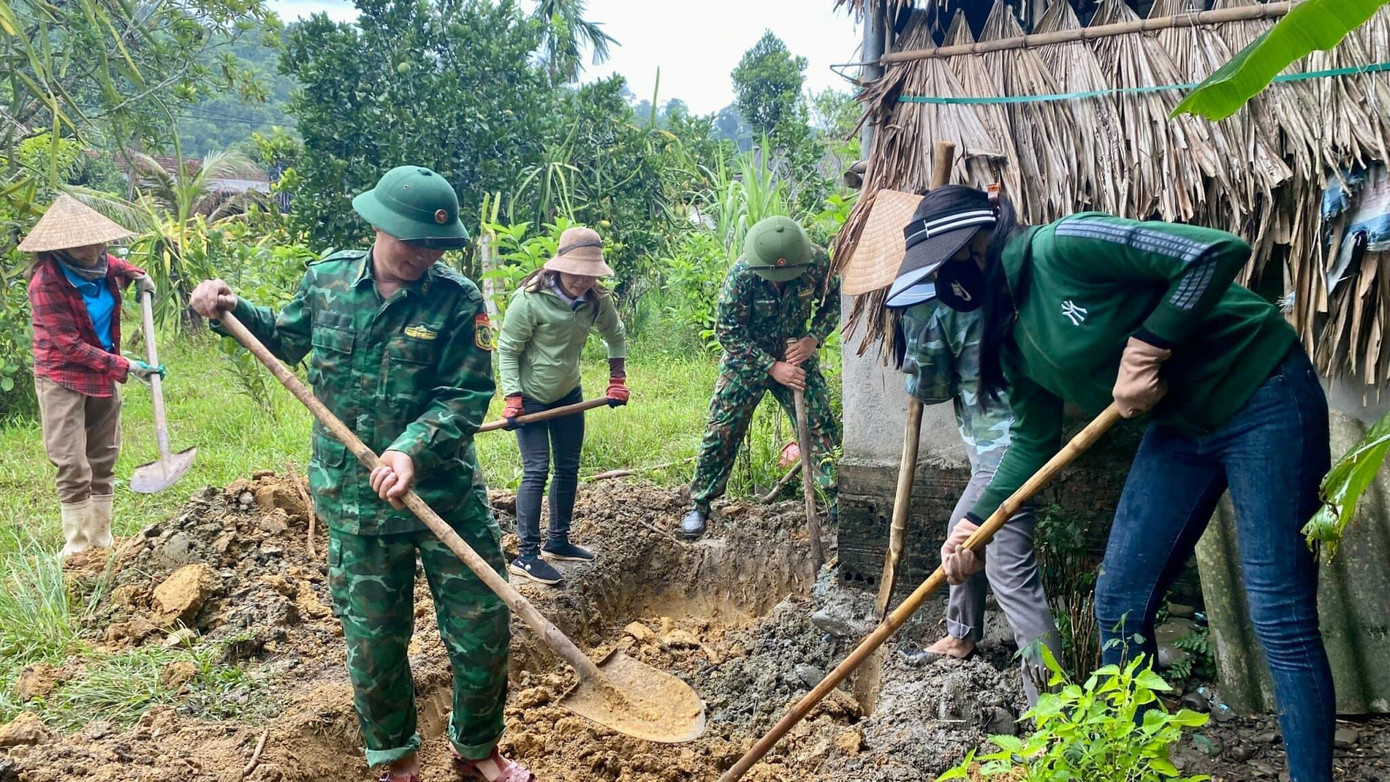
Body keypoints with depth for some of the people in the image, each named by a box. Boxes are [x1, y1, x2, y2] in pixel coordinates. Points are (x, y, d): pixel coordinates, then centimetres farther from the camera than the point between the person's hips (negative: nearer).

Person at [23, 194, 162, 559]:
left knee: (103, 462, 13)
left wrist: (135, 275, 6)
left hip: (103, 376, 7)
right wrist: (125, 367, -23)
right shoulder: (46, 283, -22)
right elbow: (71, 346, -22)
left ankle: (102, 540, 23)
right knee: (74, 470, -6)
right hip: (63, 380, -7)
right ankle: (77, 549, 4)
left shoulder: (99, 265, -3)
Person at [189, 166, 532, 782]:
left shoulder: (459, 300, -9)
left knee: (483, 630, 7)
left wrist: (413, 450, -28)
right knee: (374, 642, 11)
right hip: (357, 505, 2)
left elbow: (466, 397, -15)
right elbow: (287, 340, 20)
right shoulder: (326, 278, 0)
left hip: (450, 495, -1)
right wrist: (233, 311, 6)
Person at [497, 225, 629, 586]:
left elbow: (616, 336, 11)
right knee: (536, 471, -9)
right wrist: (513, 397, -21)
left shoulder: (596, 300, -7)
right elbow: (507, 350, -16)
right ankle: (527, 555, -3)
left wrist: (617, 379, 7)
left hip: (568, 394, 6)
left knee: (568, 468, 11)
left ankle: (558, 541, 26)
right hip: (531, 397, -6)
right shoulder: (529, 300, -22)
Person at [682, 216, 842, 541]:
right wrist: (772, 367, -24)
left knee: (821, 426, -1)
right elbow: (728, 332, -21)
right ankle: (699, 506, 12)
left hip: (796, 356, 2)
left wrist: (814, 338, -18)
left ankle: (839, 499, 11)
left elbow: (833, 301, -2)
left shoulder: (818, 262, -21)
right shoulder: (741, 275, -28)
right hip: (746, 360, -2)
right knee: (721, 431, -2)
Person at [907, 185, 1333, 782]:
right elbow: (1033, 441, 11)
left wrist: (1145, 350, -26)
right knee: (1118, 604, 8)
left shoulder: (1061, 247, -22)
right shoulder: (1012, 336, 4)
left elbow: (1220, 250, -26)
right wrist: (978, 522, 2)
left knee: (1281, 620, -8)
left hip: (1263, 397, -8)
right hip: (1180, 425, 9)